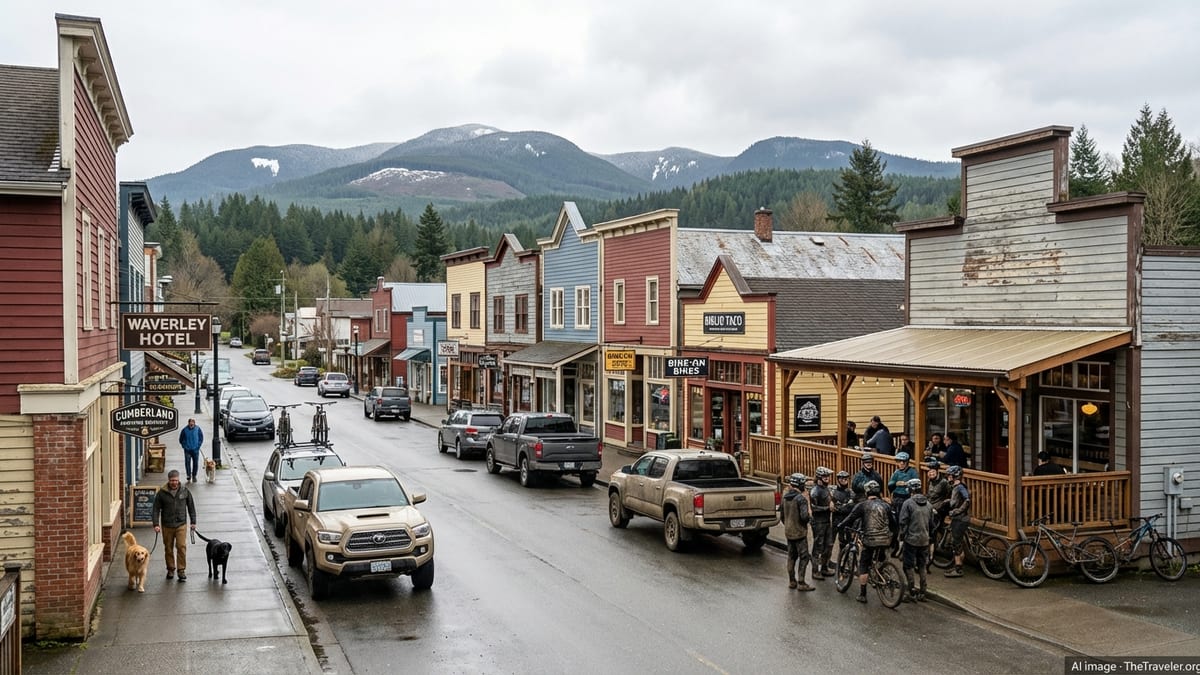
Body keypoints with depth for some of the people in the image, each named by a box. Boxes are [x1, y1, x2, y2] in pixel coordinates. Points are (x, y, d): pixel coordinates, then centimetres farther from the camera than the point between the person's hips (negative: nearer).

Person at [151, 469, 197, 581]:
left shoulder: (185, 491, 0)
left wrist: (193, 522, 10)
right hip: (167, 526, 0)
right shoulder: (161, 493, -5)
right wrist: (156, 524, -9)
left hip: (181, 525, 0)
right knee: (168, 548, 10)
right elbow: (156, 509, -2)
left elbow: (191, 507, 9)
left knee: (181, 547, -9)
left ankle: (182, 570, -2)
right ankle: (170, 569, 24)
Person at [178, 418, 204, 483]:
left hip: (195, 450, 1)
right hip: (187, 450, -1)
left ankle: (194, 476, 21)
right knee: (187, 463, -5)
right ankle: (189, 476, 2)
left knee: (195, 463, 6)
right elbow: (181, 440, 5)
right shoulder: (184, 430, -6)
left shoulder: (198, 429, -5)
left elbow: (201, 439, 5)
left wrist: (198, 446, -2)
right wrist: (184, 446, -1)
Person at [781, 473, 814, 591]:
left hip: (788, 532, 8)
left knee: (791, 556, 15)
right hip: (799, 532, -8)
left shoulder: (785, 497, 6)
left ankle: (792, 581, 21)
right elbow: (804, 516, -26)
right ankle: (801, 583, -1)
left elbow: (782, 515, 14)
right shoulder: (801, 498, -18)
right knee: (804, 557, -1)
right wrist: (809, 518, -4)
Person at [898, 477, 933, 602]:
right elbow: (931, 522, 12)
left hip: (911, 540, -6)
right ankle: (922, 593, 18)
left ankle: (912, 594, 1)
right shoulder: (928, 504, 6)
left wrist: (901, 536, -2)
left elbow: (903, 522, -14)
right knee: (922, 567, 14)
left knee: (908, 567, 3)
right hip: (925, 540, 6)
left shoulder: (908, 503, -12)